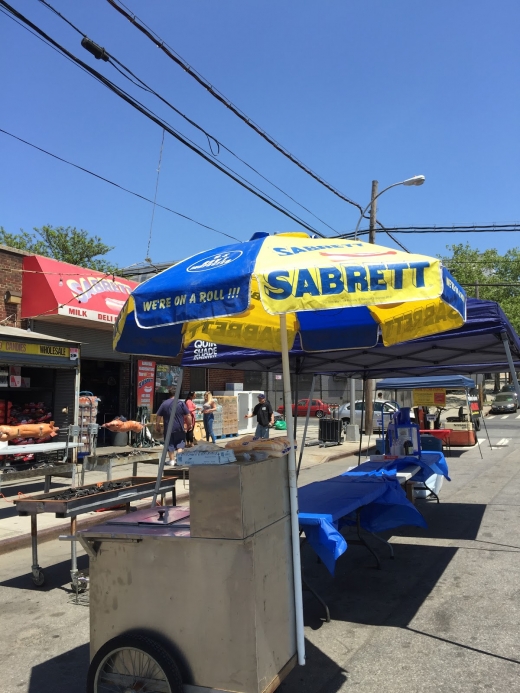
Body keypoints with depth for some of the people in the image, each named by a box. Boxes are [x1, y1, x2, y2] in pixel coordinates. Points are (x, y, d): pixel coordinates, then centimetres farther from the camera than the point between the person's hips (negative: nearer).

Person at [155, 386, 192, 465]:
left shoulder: (164, 404, 1)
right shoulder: (181, 403, -4)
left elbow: (158, 416, 3)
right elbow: (188, 416, -4)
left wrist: (157, 426, 14)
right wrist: (189, 425, 9)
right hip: (180, 428, -1)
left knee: (170, 445, 11)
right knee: (180, 444, 10)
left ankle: (172, 460, 15)